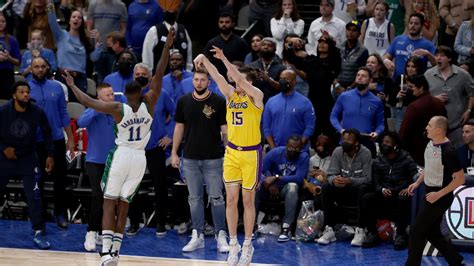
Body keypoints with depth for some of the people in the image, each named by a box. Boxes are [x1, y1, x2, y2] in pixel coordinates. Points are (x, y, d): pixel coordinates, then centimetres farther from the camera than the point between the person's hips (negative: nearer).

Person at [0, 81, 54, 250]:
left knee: (34, 196, -10)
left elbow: (47, 133, 2)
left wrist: (50, 155, 0)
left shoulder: (37, 112, -14)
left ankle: (39, 233, -3)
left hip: (28, 159, -1)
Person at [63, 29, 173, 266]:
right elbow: (158, 77, -5)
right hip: (140, 158, 3)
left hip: (121, 155, -3)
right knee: (124, 204, 9)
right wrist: (166, 49, -5)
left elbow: (88, 102, -10)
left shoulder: (118, 109, -12)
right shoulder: (148, 104, -5)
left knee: (109, 203, 0)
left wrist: (72, 85, 4)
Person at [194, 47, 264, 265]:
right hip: (232, 151, 4)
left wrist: (224, 58, -33)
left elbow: (240, 79, -25)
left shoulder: (256, 96, -9)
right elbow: (217, 76, -11)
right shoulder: (231, 94, 3)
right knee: (231, 199, 2)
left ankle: (247, 245, 14)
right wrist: (204, 59, -29)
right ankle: (233, 245, 10)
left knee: (248, 200, 4)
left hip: (251, 153, -4)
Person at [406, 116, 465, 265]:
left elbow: (460, 178, -20)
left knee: (416, 232, -3)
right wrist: (417, 183, 10)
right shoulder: (430, 144, 3)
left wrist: (439, 194, -21)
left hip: (440, 198, -9)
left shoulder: (448, 151, -23)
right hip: (430, 194, 9)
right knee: (432, 233, 16)